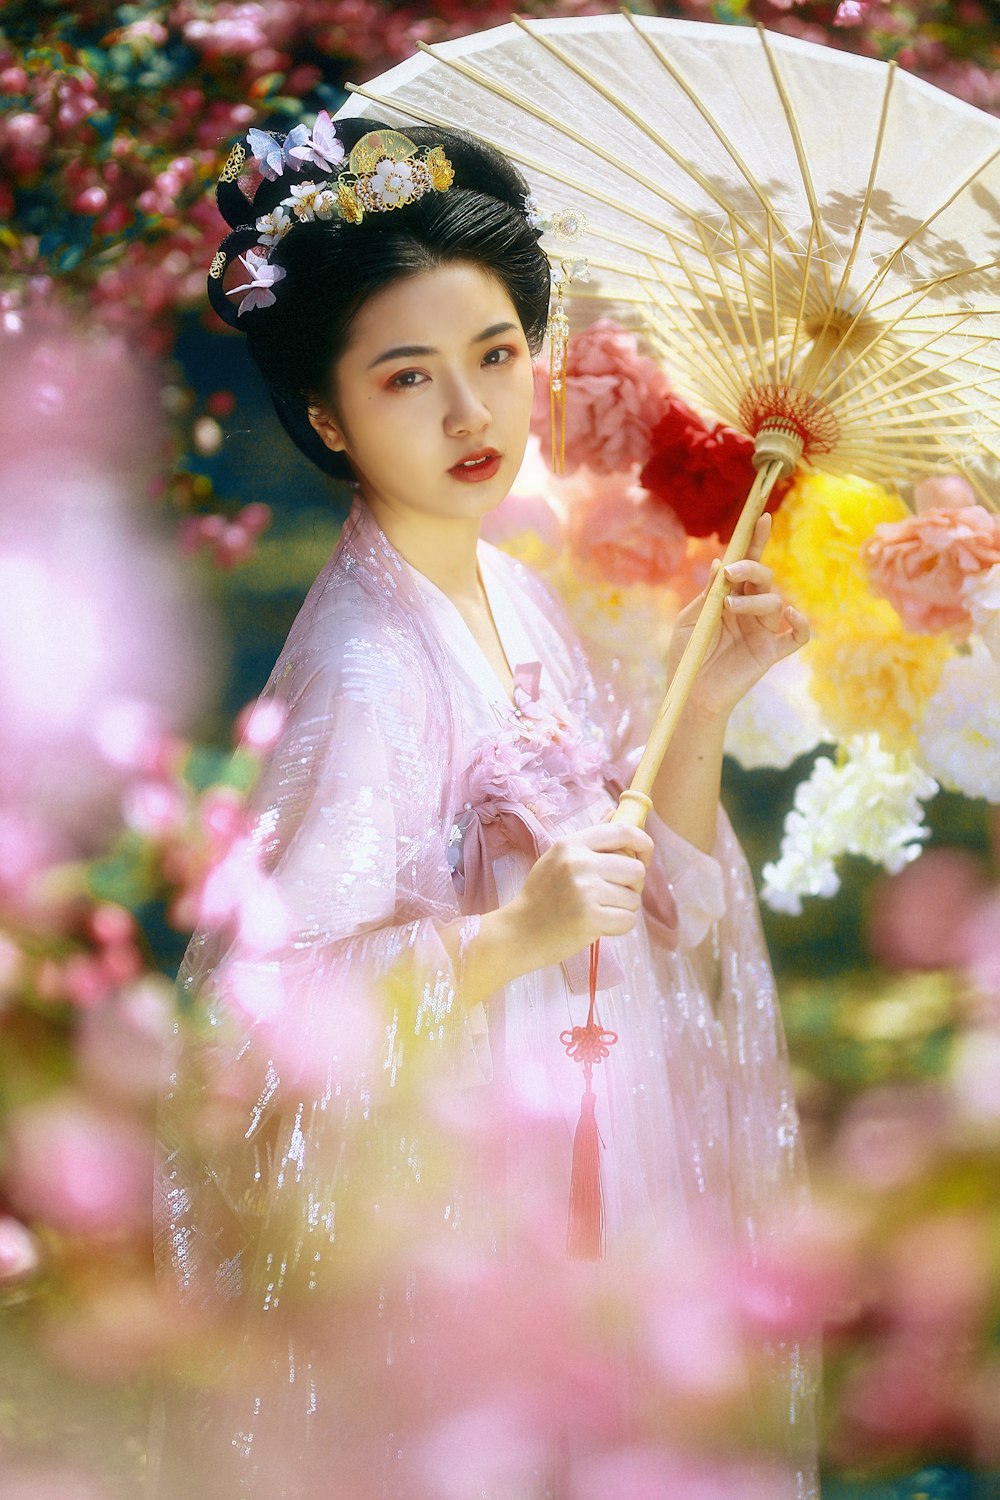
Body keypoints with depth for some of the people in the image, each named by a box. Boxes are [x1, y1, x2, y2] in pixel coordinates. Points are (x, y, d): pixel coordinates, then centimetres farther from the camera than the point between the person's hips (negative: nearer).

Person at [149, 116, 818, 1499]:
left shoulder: (518, 596, 2)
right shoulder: (363, 660, -21)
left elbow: (655, 914, 7)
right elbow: (268, 1023, -24)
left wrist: (702, 715, -5)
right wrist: (516, 937, -32)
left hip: (585, 1163, 8)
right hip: (442, 1200, -7)